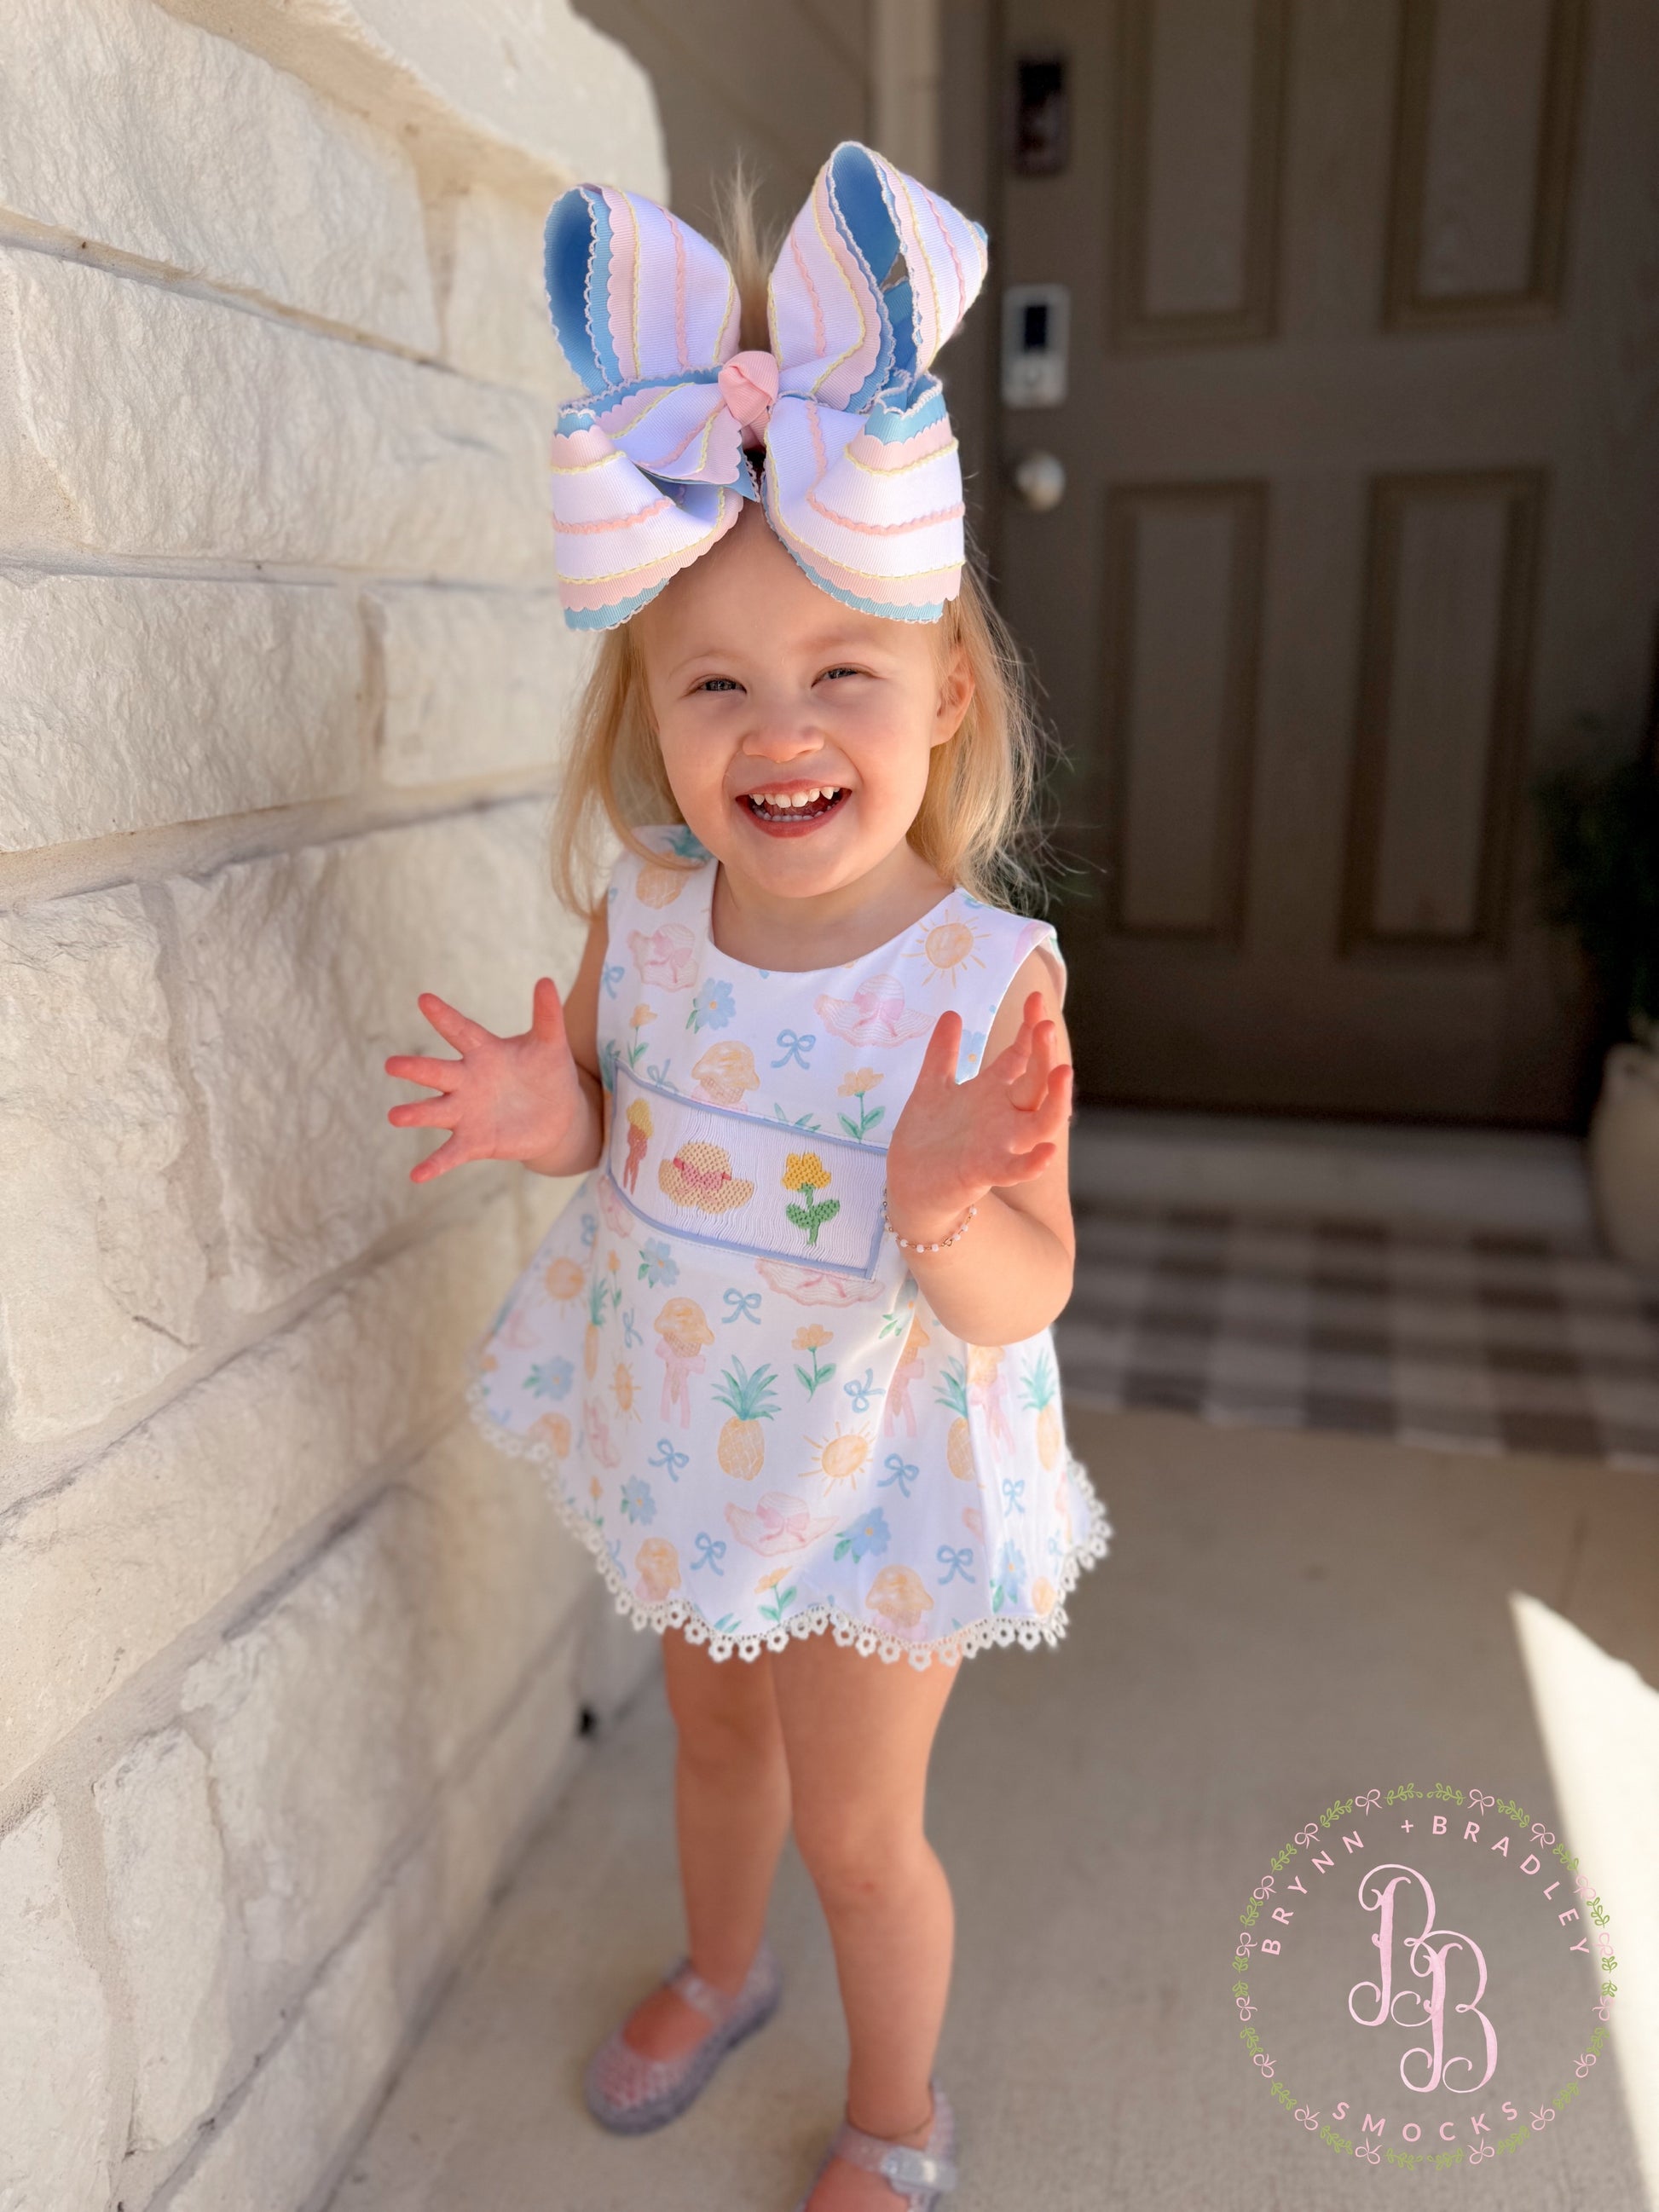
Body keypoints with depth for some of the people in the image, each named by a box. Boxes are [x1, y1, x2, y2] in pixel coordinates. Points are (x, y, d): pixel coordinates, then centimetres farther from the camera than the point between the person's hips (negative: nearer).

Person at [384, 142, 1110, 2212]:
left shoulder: (985, 977, -26)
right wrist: (540, 1112, -20)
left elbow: (1025, 1297, -22)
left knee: (857, 1827, 17)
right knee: (714, 1733, 29)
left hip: (880, 1467, -4)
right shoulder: (641, 912, -13)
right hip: (683, 1426, 4)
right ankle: (719, 1968, 63)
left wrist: (945, 1208, -43)